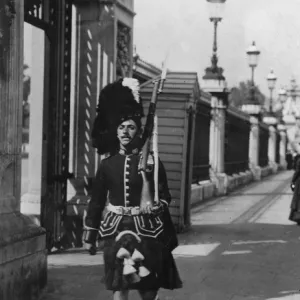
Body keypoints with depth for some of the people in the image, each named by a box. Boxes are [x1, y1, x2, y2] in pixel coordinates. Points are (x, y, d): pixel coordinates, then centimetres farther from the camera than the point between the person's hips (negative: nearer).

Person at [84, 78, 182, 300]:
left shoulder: (151, 161, -2)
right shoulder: (107, 164, 4)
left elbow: (165, 196, 6)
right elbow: (97, 200, 9)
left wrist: (155, 205, -12)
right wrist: (90, 235, 10)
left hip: (146, 229, -1)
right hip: (116, 229, 2)